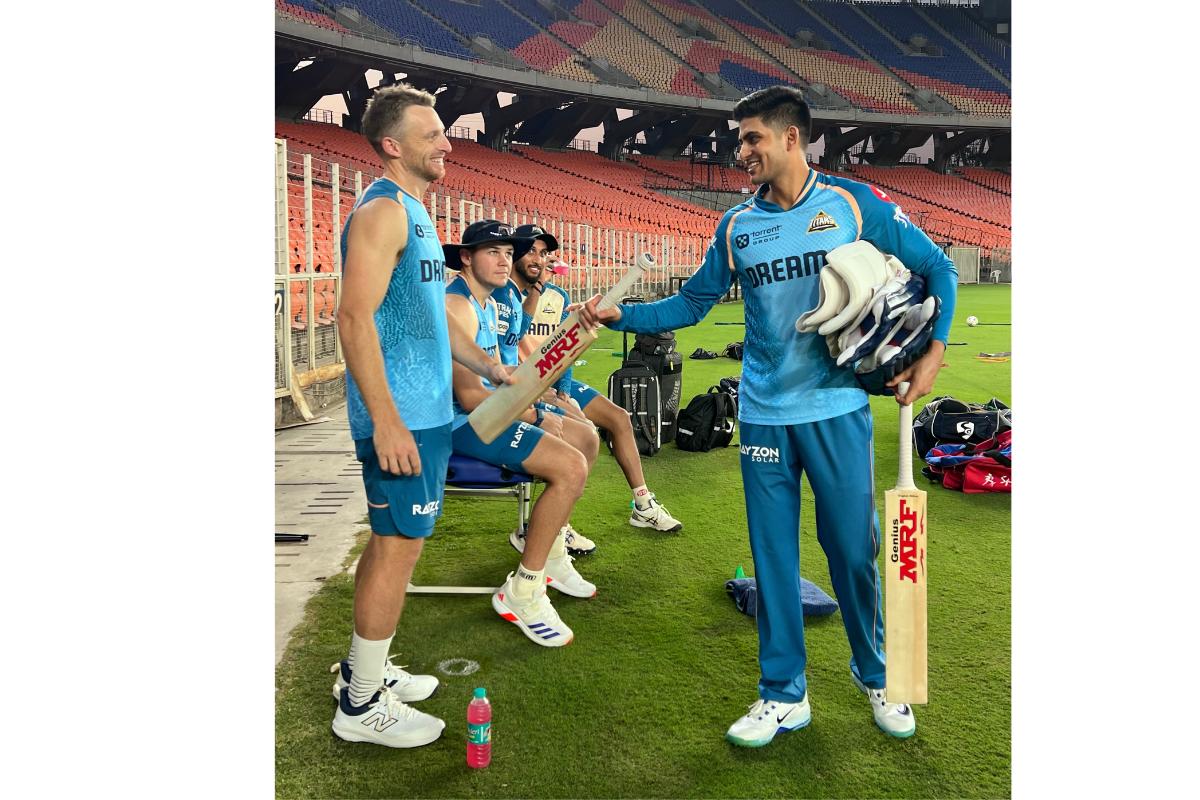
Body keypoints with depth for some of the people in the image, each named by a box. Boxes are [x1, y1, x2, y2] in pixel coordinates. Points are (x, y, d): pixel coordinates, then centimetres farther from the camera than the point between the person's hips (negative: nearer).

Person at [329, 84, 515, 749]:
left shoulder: (413, 213, 18)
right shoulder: (382, 211, -13)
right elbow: (355, 318, -22)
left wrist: (489, 367, 26)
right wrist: (386, 420, -26)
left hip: (425, 411, 10)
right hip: (401, 417, -10)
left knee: (394, 541, 16)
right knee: (399, 547, -4)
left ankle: (364, 669, 30)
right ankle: (362, 706, 9)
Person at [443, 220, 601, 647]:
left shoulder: (487, 304, 15)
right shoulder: (458, 307, -19)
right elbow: (470, 396, -24)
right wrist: (535, 416, -14)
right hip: (464, 422, -11)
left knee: (586, 438, 14)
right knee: (570, 466, -23)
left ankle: (551, 555, 23)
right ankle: (520, 593, -14)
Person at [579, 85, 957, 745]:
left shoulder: (856, 204, -2)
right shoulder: (736, 227, 6)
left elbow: (937, 268, 5)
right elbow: (692, 302, 12)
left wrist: (934, 351, -5)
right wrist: (620, 316, 1)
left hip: (837, 410, -2)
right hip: (764, 415, 3)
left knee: (853, 549, 4)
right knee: (773, 556, 7)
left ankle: (877, 677, 30)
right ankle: (784, 695, 23)